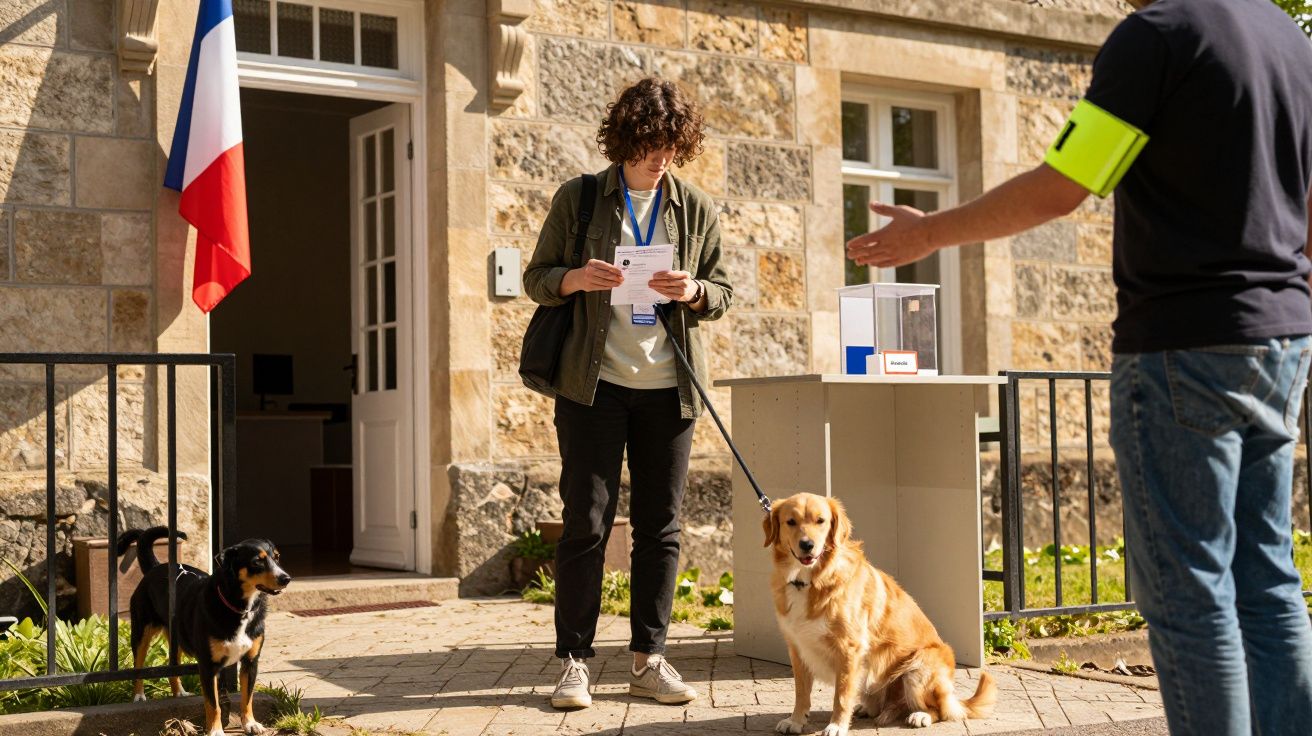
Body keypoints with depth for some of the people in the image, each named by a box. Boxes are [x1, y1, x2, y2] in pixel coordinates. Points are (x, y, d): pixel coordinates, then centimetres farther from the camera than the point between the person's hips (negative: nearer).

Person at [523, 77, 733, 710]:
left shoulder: (697, 210, 8)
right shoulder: (578, 198, 3)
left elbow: (723, 295, 12)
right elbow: (536, 278, 6)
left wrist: (695, 292, -10)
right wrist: (577, 279, -16)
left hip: (668, 389, 3)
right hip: (593, 384, -2)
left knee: (659, 526, 5)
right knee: (585, 523, -2)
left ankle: (649, 659, 14)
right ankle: (573, 660, 5)